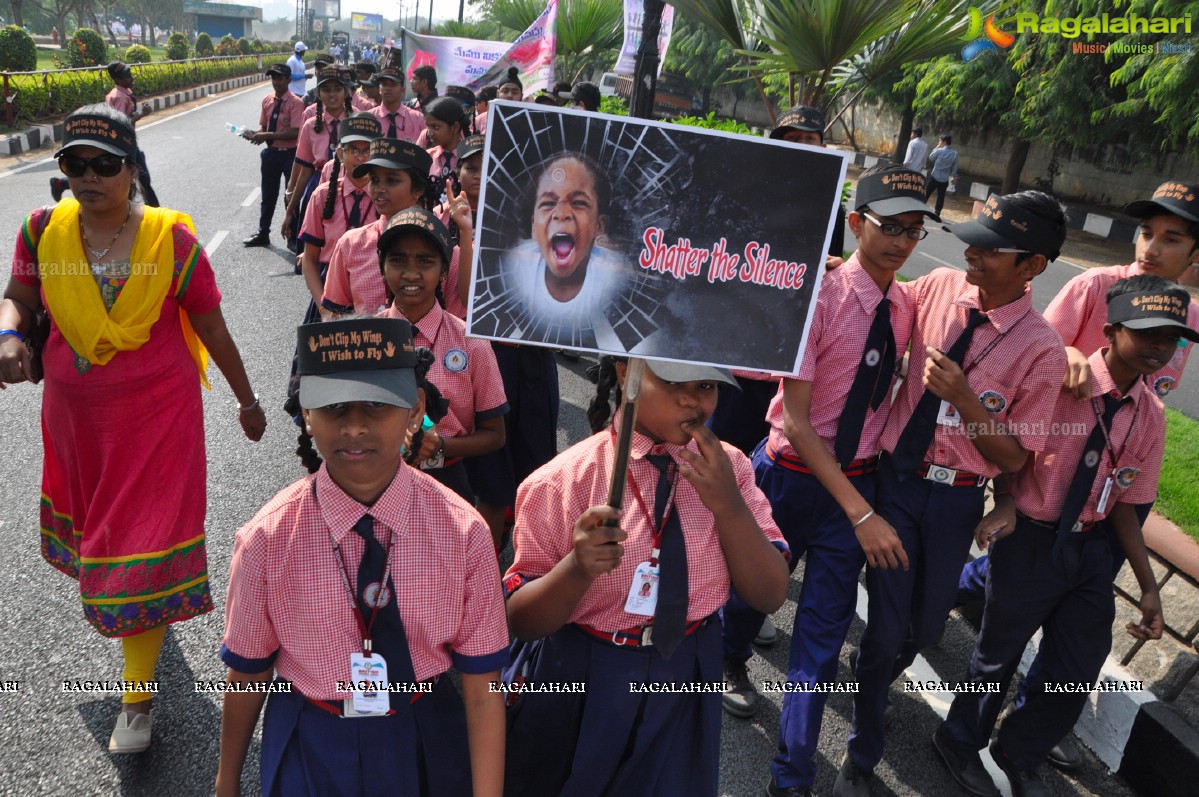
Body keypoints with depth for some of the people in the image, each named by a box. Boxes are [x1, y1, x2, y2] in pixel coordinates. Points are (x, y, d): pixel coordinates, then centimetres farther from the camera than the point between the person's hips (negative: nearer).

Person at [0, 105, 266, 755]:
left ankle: (137, 696, 12)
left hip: (159, 411, -4)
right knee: (97, 523, 23)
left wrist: (247, 400, 3)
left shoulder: (171, 238, -12)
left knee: (145, 543, -2)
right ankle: (151, 612, 54)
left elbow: (211, 327, -5)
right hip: (76, 412, 4)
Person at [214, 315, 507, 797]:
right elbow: (246, 677, -4)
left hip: (428, 744, 1)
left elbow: (482, 692, -13)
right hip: (311, 753, 0)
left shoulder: (462, 532, -19)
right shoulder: (266, 539, -18)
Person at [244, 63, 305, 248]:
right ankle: (262, 234, 31)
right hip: (271, 153, 6)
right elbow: (263, 125, 12)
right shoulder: (267, 100, 4)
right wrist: (257, 134, -11)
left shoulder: (295, 103, -14)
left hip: (289, 154, -6)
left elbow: (294, 133, -22)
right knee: (268, 196, 17)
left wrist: (267, 135, -25)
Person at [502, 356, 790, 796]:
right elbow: (521, 621, -14)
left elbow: (770, 596, -8)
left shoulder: (726, 467, -7)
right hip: (582, 685, -3)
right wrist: (577, 568, -35)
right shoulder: (563, 480, -19)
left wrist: (727, 503, -23)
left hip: (685, 683, 3)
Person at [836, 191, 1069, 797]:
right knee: (888, 624, 2)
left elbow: (1014, 458, -10)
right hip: (895, 476, 1)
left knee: (926, 626, 17)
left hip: (955, 499, 0)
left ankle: (875, 678, 54)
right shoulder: (940, 287, -5)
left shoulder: (1041, 350, -13)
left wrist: (962, 395, -24)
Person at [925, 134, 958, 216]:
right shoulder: (954, 153, 1)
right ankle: (937, 214, 6)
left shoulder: (939, 150, -10)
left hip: (934, 177, -3)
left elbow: (930, 158, 6)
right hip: (945, 179, 3)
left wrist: (937, 147, 9)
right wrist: (954, 177, 17)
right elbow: (954, 167, 6)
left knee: (926, 194, 7)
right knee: (941, 197, 7)